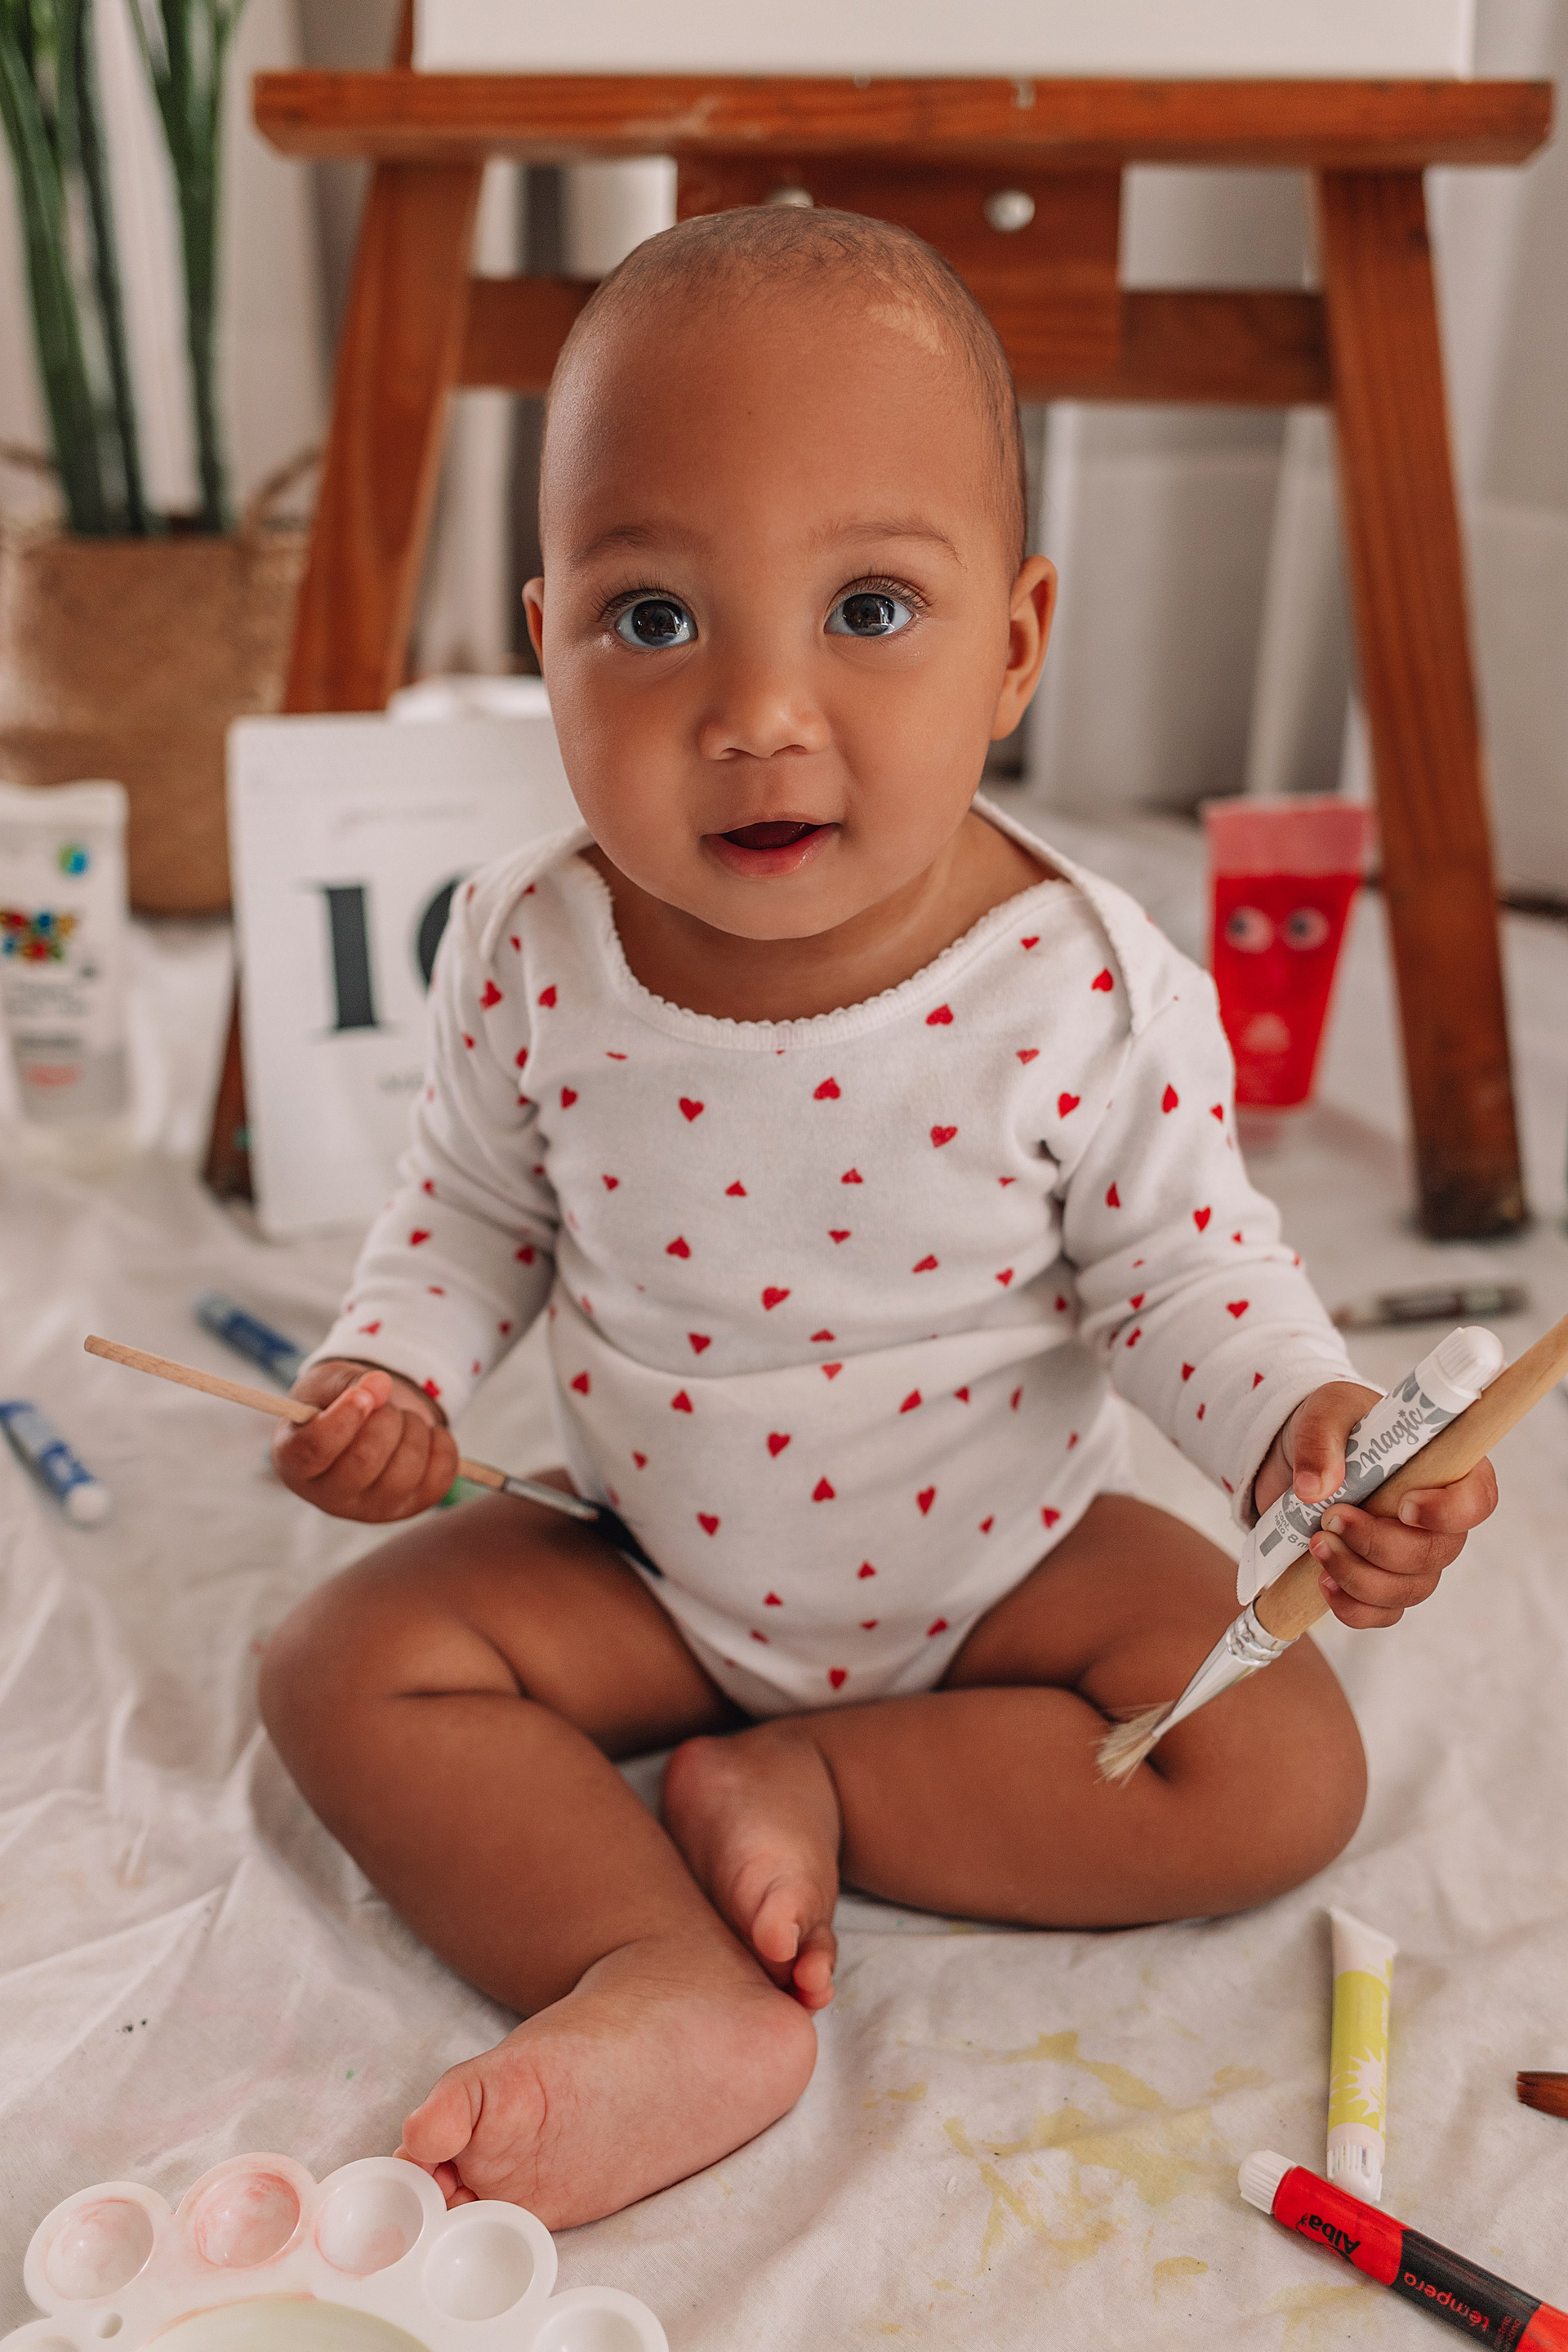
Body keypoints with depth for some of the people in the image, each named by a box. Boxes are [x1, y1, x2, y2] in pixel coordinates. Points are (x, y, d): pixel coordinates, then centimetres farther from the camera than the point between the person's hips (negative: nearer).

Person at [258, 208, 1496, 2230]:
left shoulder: (1090, 994, -25)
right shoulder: (527, 959, -18)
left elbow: (1180, 1265, -11)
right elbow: (473, 1207, 0)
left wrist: (1307, 1423, -29)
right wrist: (387, 1368, -17)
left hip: (1010, 1555, -1)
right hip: (650, 1566, 2)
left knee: (1282, 1775, -16)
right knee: (348, 1667, -12)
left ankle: (805, 1788, -7)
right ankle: (673, 1995, -21)